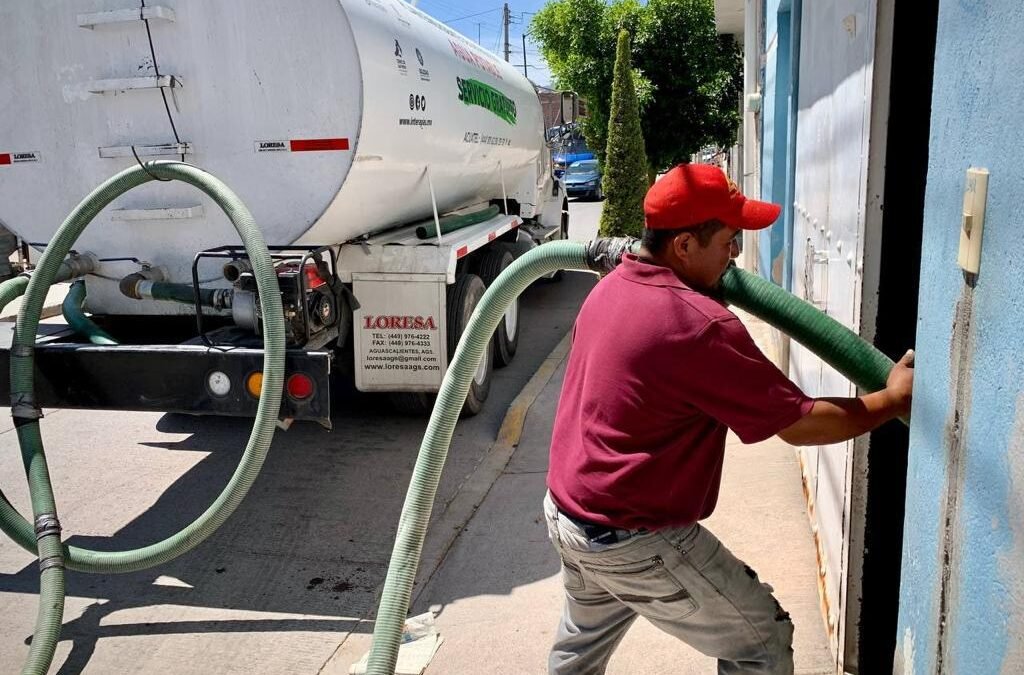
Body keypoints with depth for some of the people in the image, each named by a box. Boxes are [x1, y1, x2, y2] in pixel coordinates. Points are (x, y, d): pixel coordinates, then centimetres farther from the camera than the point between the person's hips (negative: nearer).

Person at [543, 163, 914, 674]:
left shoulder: (610, 288, 0)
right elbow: (802, 425, -18)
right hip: (634, 540, -9)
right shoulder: (700, 326, -25)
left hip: (565, 512, 9)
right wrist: (895, 399, -5)